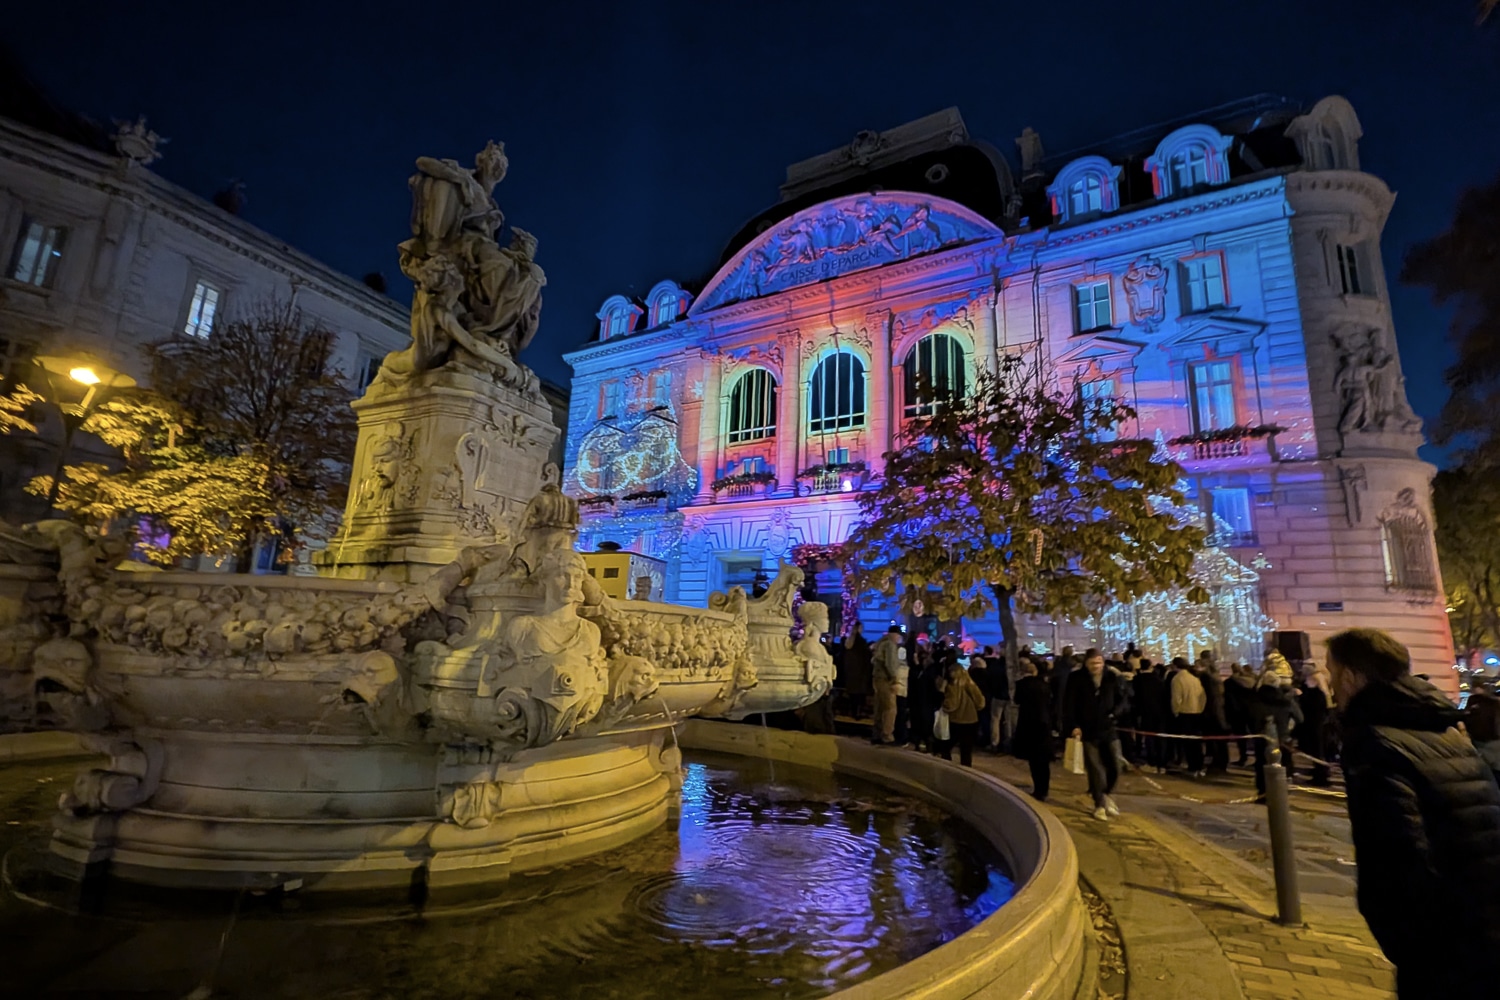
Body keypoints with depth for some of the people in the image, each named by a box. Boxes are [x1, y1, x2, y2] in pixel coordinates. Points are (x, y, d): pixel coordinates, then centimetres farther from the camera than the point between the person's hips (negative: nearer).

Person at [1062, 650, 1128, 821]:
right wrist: (1073, 726, -14)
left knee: (1114, 767, 4)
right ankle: (1100, 804, 17)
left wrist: (1114, 713, -11)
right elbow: (1069, 704, -6)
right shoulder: (1076, 678, -7)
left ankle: (1106, 794, 32)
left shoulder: (1112, 677, 1)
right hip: (1088, 730, -2)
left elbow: (1122, 700, 9)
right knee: (1094, 769, 2)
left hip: (1108, 729, 2)